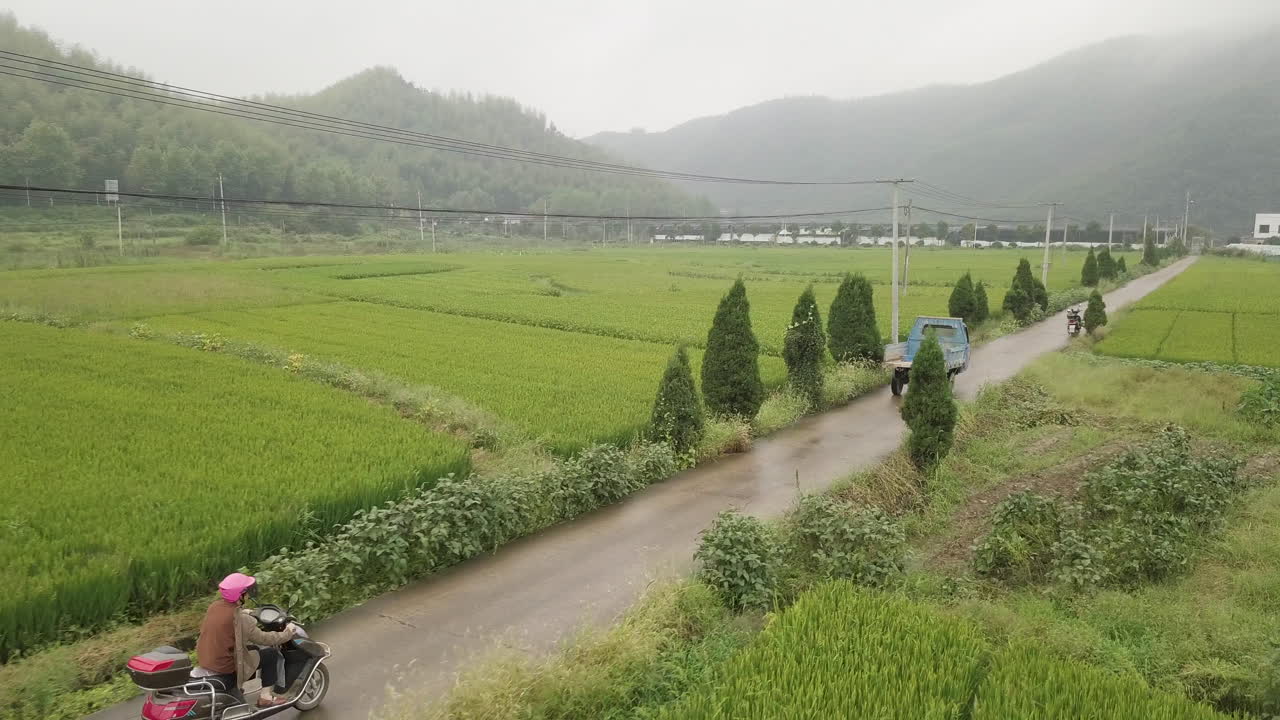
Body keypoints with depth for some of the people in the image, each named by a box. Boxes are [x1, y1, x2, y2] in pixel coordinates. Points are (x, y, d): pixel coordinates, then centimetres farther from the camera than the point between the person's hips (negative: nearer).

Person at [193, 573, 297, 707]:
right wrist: (286, 634, 3)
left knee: (254, 647, 27)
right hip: (226, 668, -8)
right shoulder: (241, 619, -24)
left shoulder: (214, 605, -2)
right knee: (271, 653, 5)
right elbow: (262, 639, -13)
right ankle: (266, 697, 10)